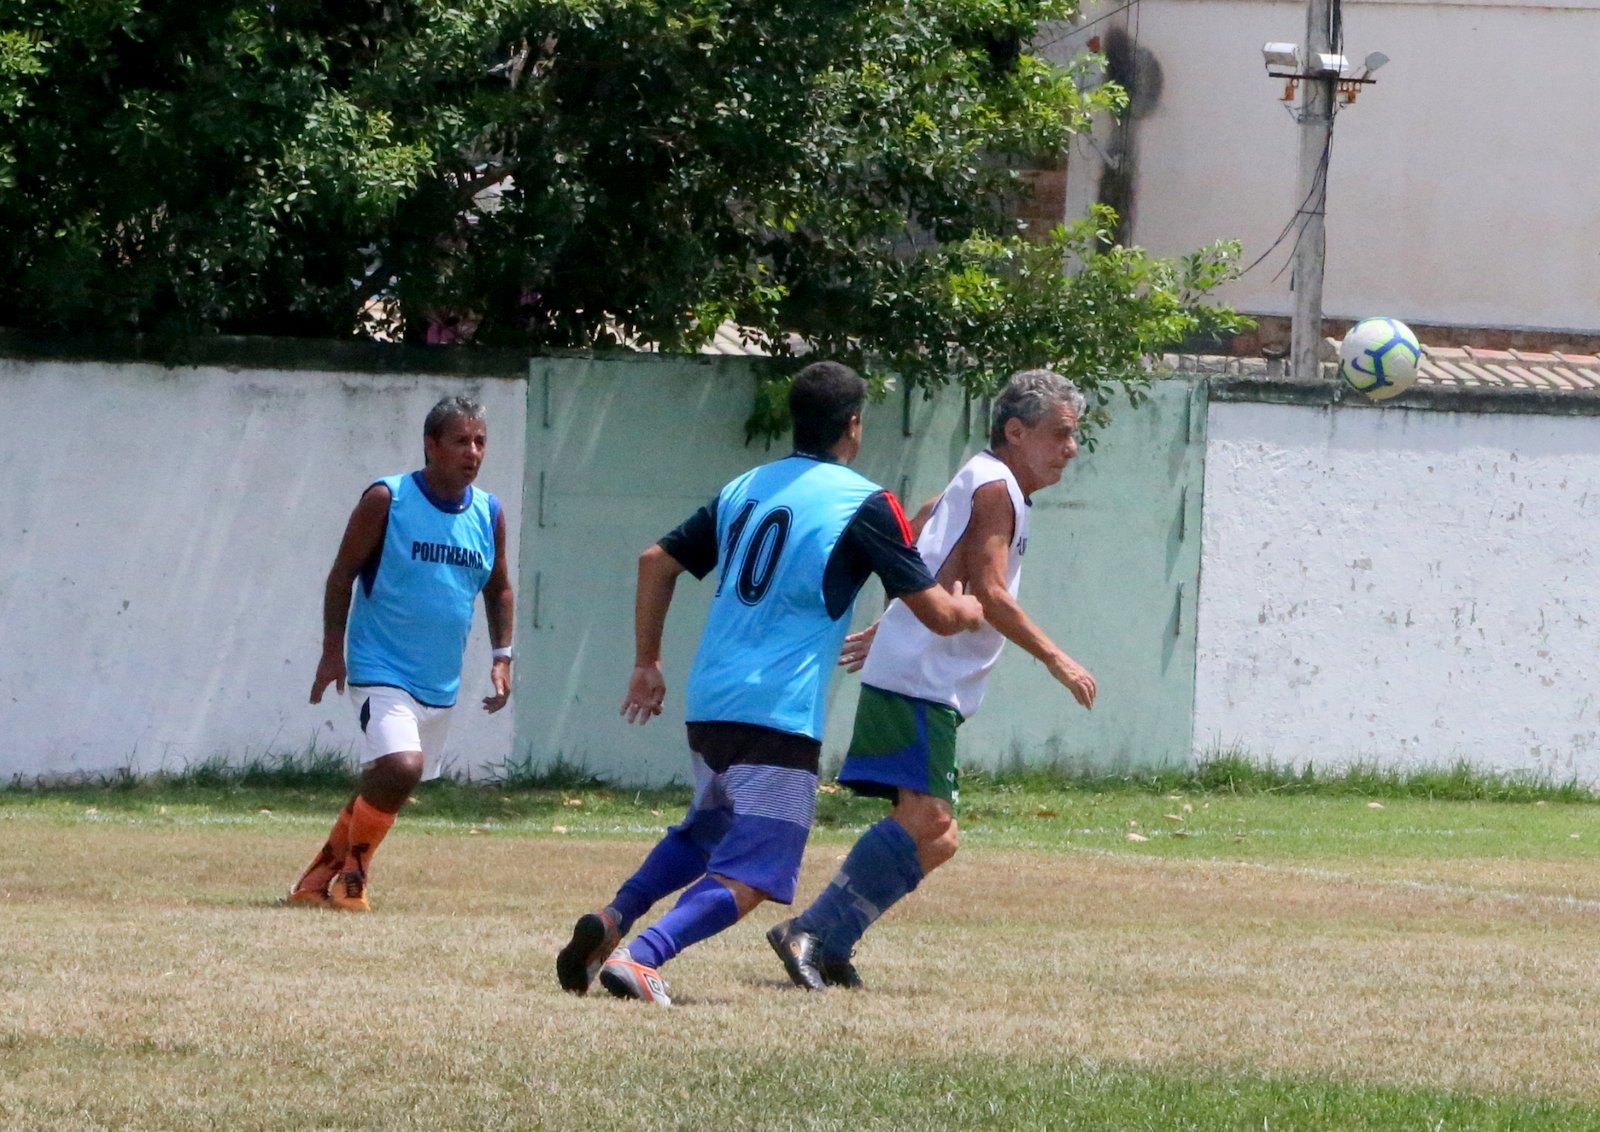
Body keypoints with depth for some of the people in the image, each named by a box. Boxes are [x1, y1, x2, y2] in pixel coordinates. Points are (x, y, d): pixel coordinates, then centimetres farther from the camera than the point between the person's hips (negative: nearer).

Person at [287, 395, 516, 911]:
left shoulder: (489, 514, 5)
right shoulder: (386, 500, -9)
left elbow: (499, 590, 18)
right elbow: (343, 573, -3)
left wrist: (501, 656, 7)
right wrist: (333, 649, -7)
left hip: (441, 684, 6)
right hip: (382, 670, -6)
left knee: (384, 784, 13)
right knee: (400, 766, -25)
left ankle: (317, 880, 30)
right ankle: (351, 875, -5)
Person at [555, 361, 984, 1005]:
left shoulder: (746, 488, 15)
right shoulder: (864, 504, -4)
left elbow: (656, 561, 19)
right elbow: (937, 614, -4)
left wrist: (647, 663, 26)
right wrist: (972, 610, 20)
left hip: (707, 704, 7)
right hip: (780, 712, -7)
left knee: (706, 832, 30)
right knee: (750, 876, -6)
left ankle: (612, 920, 8)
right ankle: (641, 956, -28)